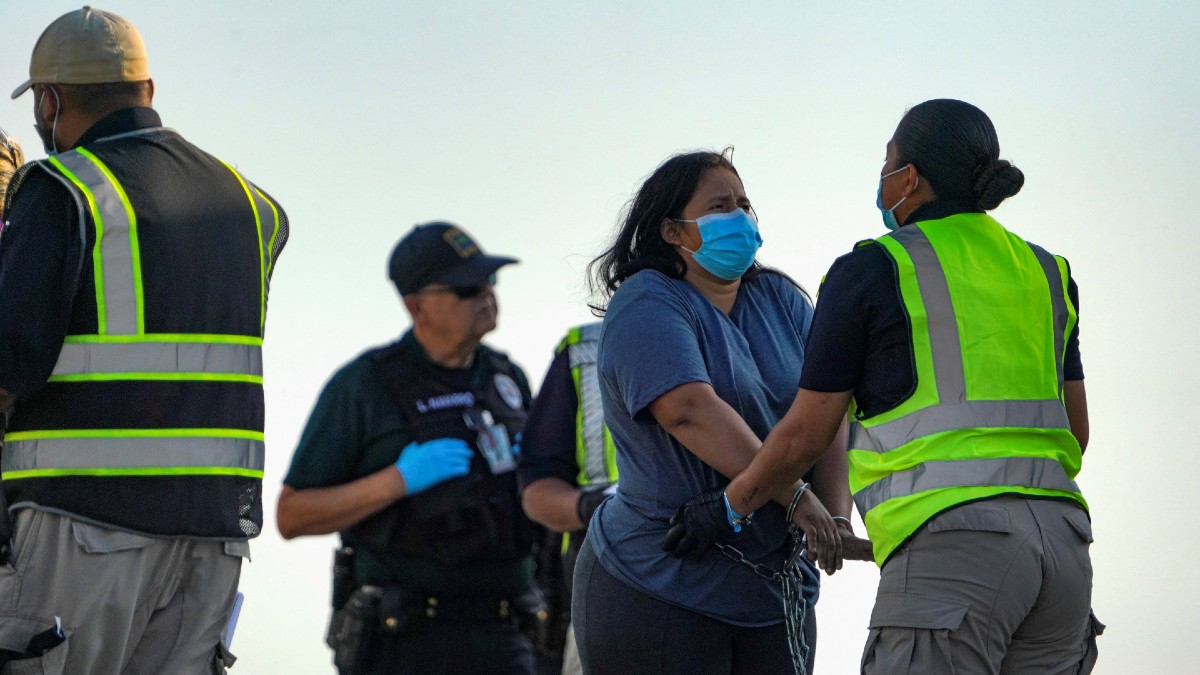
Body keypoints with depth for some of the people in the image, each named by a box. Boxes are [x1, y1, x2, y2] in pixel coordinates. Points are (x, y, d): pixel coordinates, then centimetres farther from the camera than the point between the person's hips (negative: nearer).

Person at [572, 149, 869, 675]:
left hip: (776, 590, 6)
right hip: (662, 587, -6)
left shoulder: (779, 301, 12)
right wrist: (797, 497, -26)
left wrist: (835, 516, -14)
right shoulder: (646, 306, -8)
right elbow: (689, 409, -23)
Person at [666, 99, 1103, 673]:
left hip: (951, 545, -7)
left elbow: (805, 436, 6)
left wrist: (728, 507, 22)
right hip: (1061, 545, 7)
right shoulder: (1042, 274, 20)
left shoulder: (870, 273, 2)